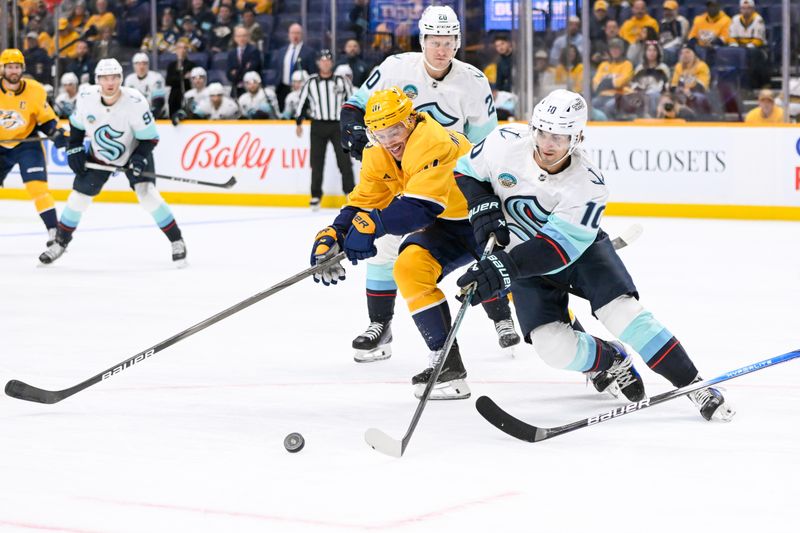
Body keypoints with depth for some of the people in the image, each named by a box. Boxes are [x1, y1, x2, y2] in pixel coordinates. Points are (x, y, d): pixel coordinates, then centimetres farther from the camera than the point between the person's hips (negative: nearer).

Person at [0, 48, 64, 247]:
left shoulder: (35, 91, -14)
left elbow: (46, 119, -2)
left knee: (37, 185, -16)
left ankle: (54, 230, -13)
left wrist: (55, 132, -18)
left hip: (27, 143, -2)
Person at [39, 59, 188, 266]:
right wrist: (74, 148, -4)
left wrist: (140, 158, -34)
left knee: (147, 194, -21)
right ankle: (60, 242, 23)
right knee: (79, 195, 2)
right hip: (98, 155, 4)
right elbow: (77, 124, 2)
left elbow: (150, 137, -20)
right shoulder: (86, 97, -20)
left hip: (132, 153, -4)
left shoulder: (135, 101, -30)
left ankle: (176, 241, -10)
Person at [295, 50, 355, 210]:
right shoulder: (310, 83, 5)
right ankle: (316, 195, 8)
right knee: (316, 162, 1)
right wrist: (298, 123, 6)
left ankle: (350, 192, 3)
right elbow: (302, 102, 9)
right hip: (318, 126, 1)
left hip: (338, 125, -1)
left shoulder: (342, 81, 4)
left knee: (344, 160, -5)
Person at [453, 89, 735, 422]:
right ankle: (610, 362, 15)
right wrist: (484, 207, -20)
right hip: (525, 257, 2)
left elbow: (557, 248, -36)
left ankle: (694, 386, -13)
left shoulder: (588, 186, -30)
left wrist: (505, 266, -48)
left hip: (581, 248, -2)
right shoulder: (506, 143, -23)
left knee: (622, 312, -23)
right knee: (553, 346, -17)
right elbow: (467, 170, -2)